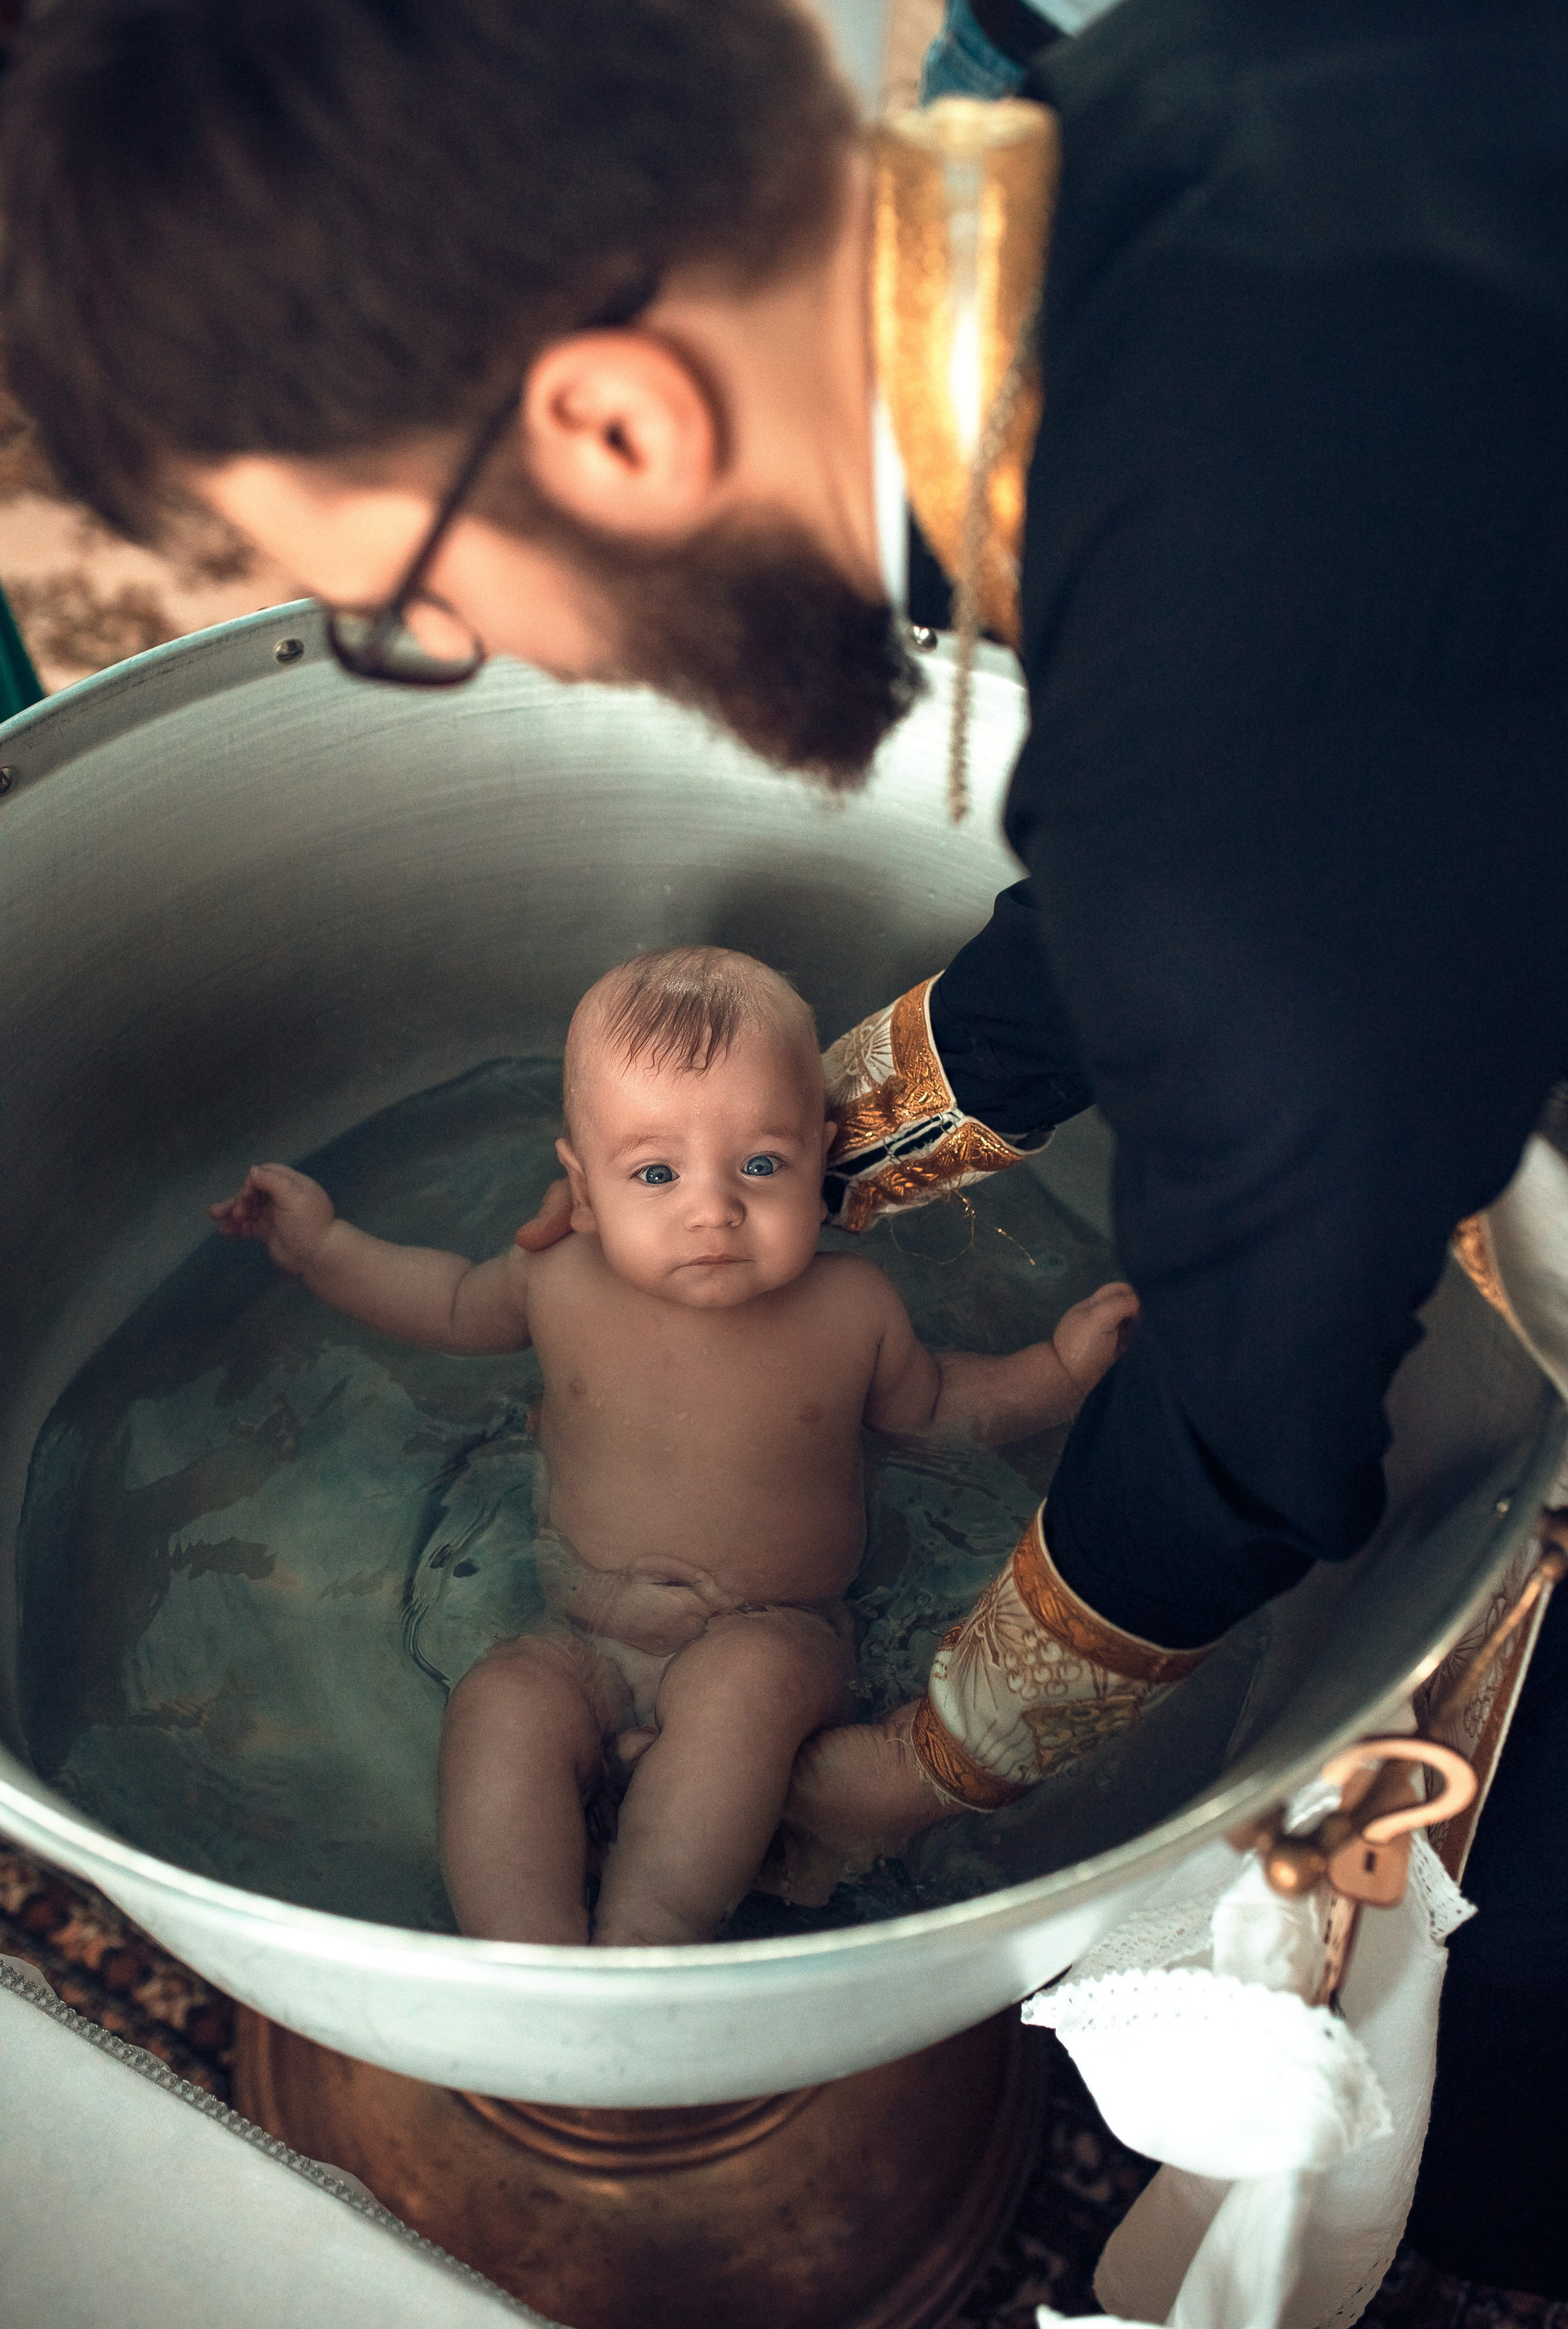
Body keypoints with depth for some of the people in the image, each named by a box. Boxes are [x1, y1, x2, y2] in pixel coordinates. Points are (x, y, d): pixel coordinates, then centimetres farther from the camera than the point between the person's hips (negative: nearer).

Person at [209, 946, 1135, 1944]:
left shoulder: (850, 1309, -10)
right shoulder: (560, 1284, -7)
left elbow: (931, 1403, 10)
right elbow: (454, 1304, 16)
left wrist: (1061, 1367, -4)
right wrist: (323, 1245, 10)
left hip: (775, 1638, -2)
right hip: (587, 1650, 2)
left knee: (744, 1680, -34)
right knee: (503, 1703, -26)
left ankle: (646, 1934, -33)